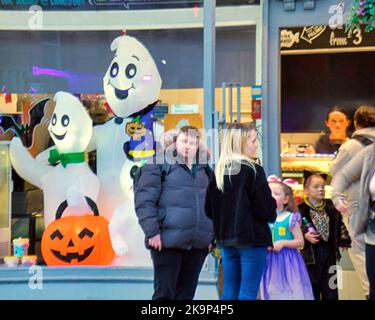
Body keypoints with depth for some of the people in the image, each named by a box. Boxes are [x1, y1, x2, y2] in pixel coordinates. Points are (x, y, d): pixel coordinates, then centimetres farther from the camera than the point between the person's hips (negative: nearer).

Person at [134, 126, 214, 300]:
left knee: (186, 293, 12)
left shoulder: (204, 170, 16)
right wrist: (152, 232, -16)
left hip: (199, 243, 6)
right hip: (168, 242, -5)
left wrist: (211, 235, 16)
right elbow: (144, 200, -9)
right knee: (164, 293, 0)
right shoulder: (159, 165, -2)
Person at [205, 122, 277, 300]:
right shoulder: (253, 170, -11)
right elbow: (266, 208, -11)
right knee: (248, 292, -1)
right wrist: (271, 215, 9)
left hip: (226, 238, 6)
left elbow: (209, 208, 9)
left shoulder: (218, 171, 6)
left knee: (229, 290, 12)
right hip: (252, 238, -6)